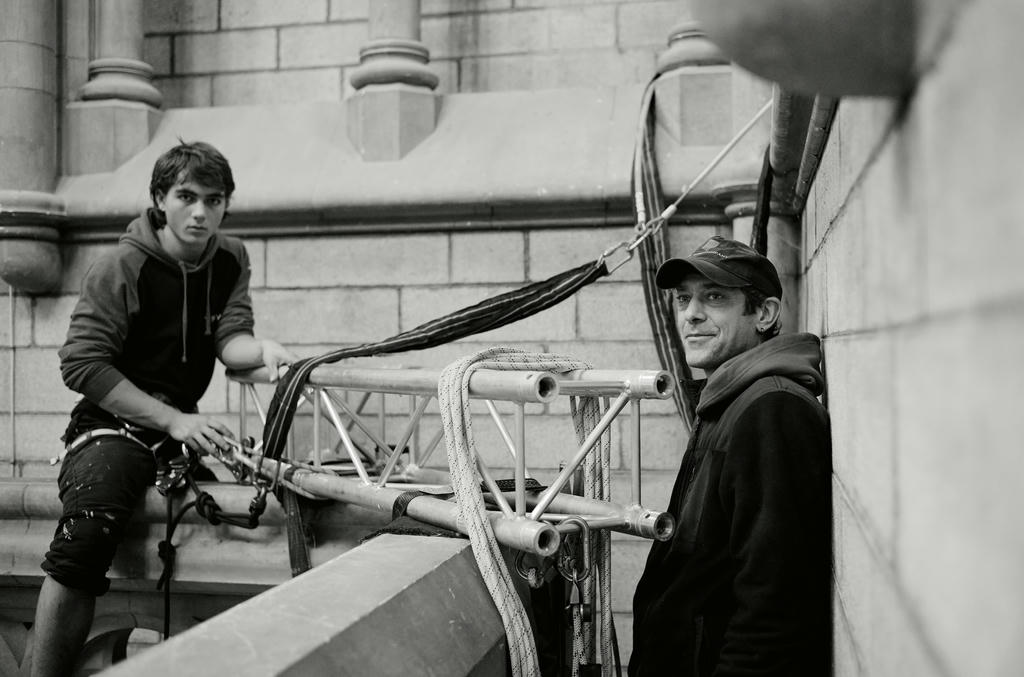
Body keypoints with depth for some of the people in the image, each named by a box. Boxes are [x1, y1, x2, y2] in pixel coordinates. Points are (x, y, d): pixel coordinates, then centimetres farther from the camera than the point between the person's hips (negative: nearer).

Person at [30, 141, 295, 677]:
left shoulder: (230, 260, 5)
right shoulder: (122, 266, -10)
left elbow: (230, 340, -4)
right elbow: (82, 364, -14)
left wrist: (263, 348, -29)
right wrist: (173, 420, -20)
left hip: (185, 422, 6)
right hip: (116, 422, -5)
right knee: (85, 538, -30)